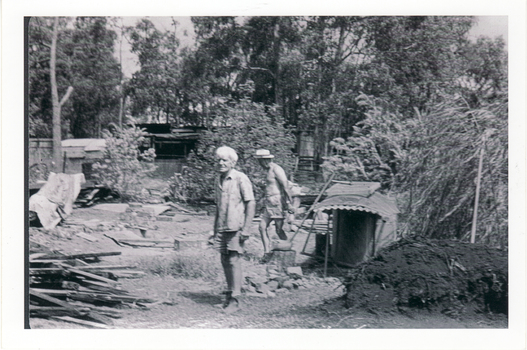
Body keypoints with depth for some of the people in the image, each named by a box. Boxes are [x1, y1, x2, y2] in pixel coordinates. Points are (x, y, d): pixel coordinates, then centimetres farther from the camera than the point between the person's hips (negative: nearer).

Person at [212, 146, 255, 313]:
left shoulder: (241, 179, -7)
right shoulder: (218, 179, 15)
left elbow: (251, 204, -8)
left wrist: (246, 229, -14)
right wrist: (215, 229, 19)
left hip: (236, 227, -7)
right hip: (222, 227, 7)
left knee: (234, 260, -8)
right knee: (225, 261, 9)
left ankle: (235, 300, -3)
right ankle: (229, 293, 22)